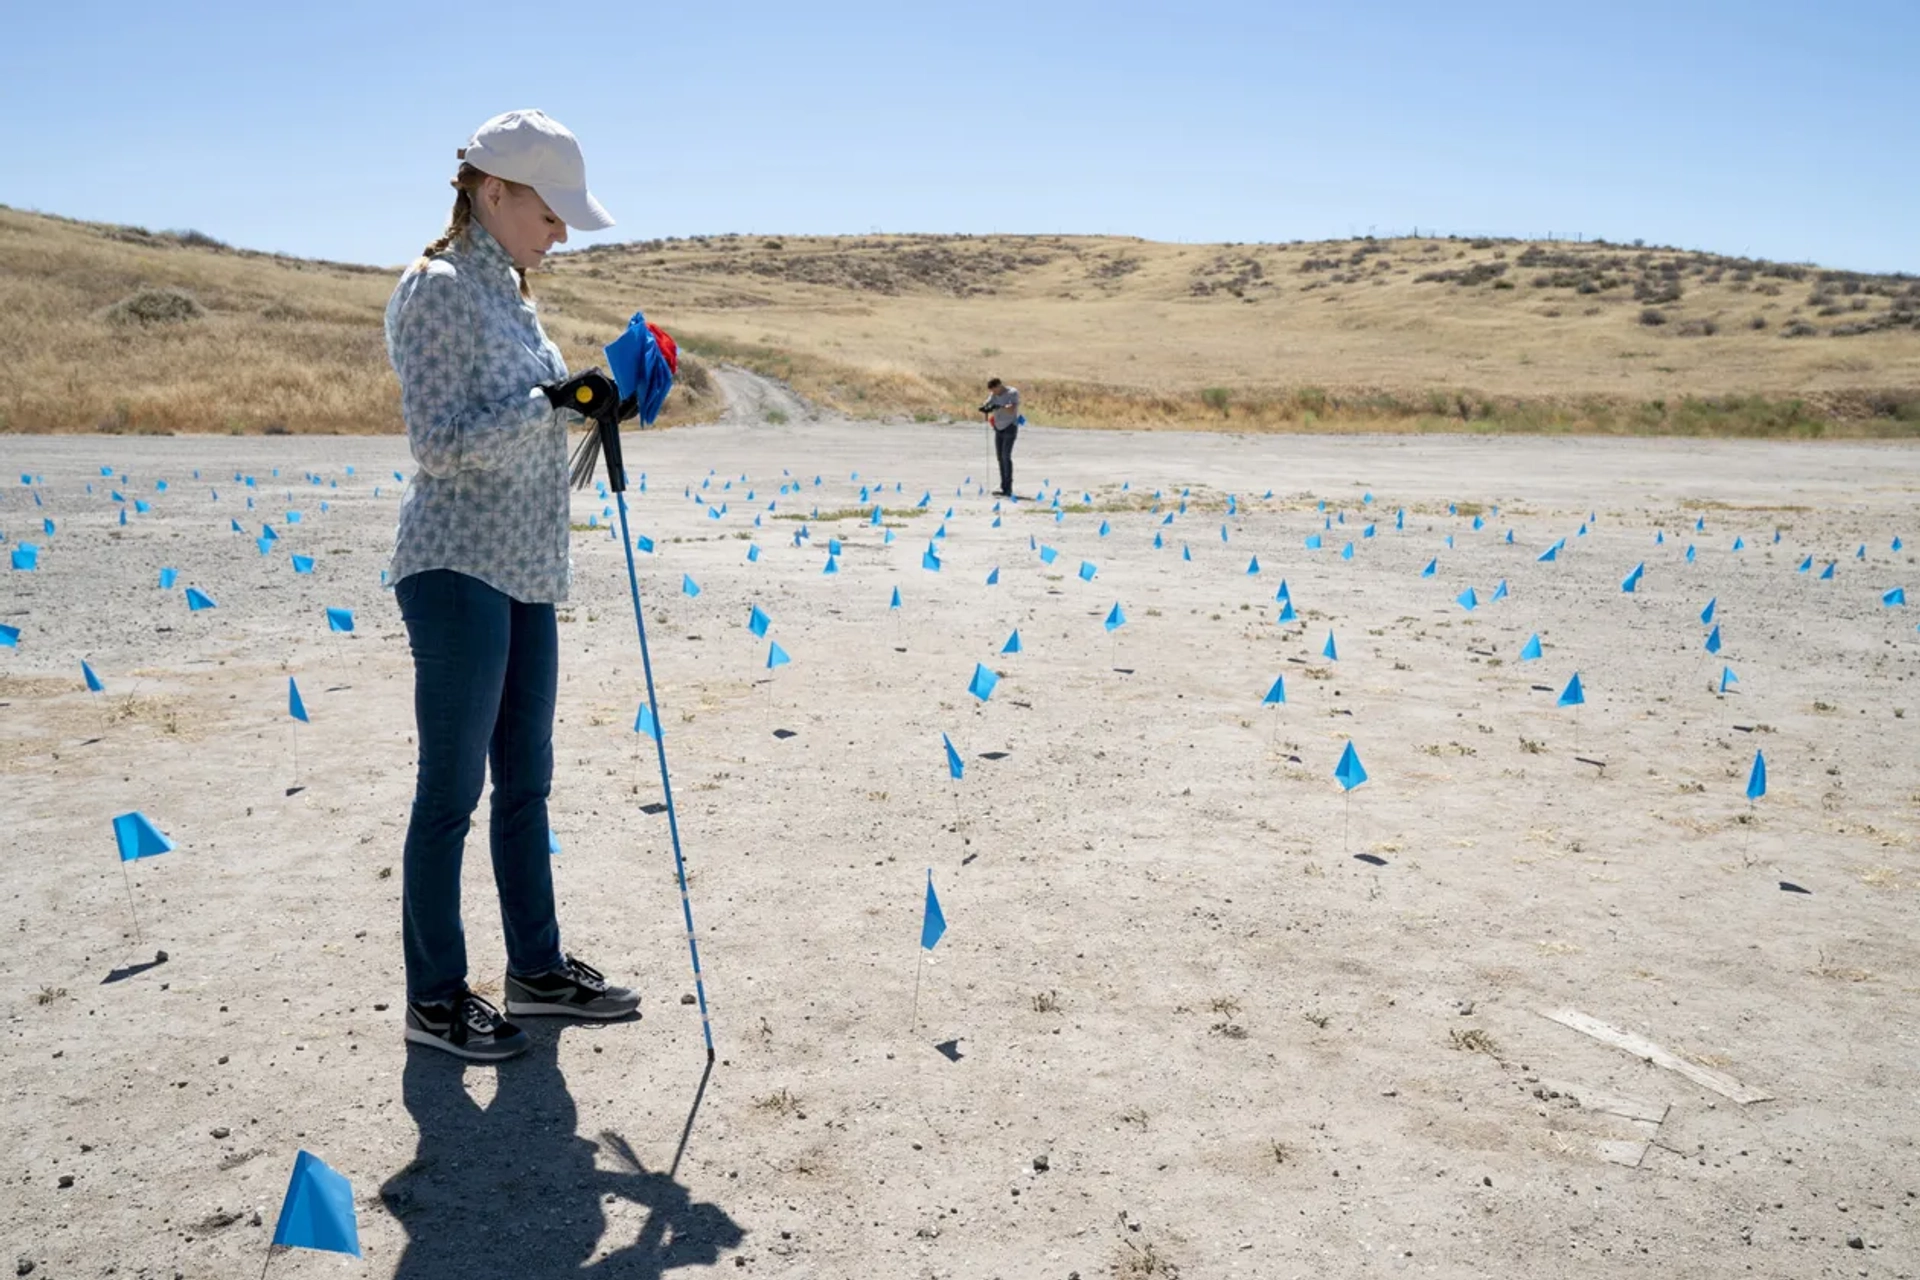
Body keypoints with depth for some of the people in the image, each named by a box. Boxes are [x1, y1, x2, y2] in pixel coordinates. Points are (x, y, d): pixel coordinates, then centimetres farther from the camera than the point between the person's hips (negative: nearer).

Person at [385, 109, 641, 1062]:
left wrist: (590, 403, 8)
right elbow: (441, 445, -18)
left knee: (525, 779, 14)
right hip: (459, 570, -9)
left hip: (524, 571, 9)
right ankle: (435, 998, 13)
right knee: (452, 789, 0)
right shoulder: (437, 289, -11)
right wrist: (555, 403, -22)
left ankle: (537, 966, 26)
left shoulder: (507, 292, 15)